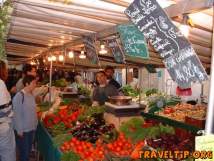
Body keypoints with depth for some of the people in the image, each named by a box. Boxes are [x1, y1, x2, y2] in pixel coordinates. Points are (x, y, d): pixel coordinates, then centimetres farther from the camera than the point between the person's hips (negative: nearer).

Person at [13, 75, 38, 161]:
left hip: (31, 128, 7)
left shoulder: (31, 95, 2)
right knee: (24, 151, 7)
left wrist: (35, 124, 8)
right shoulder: (19, 96, -20)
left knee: (28, 150, 20)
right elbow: (16, 115, -18)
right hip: (22, 130, -7)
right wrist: (19, 130, -15)